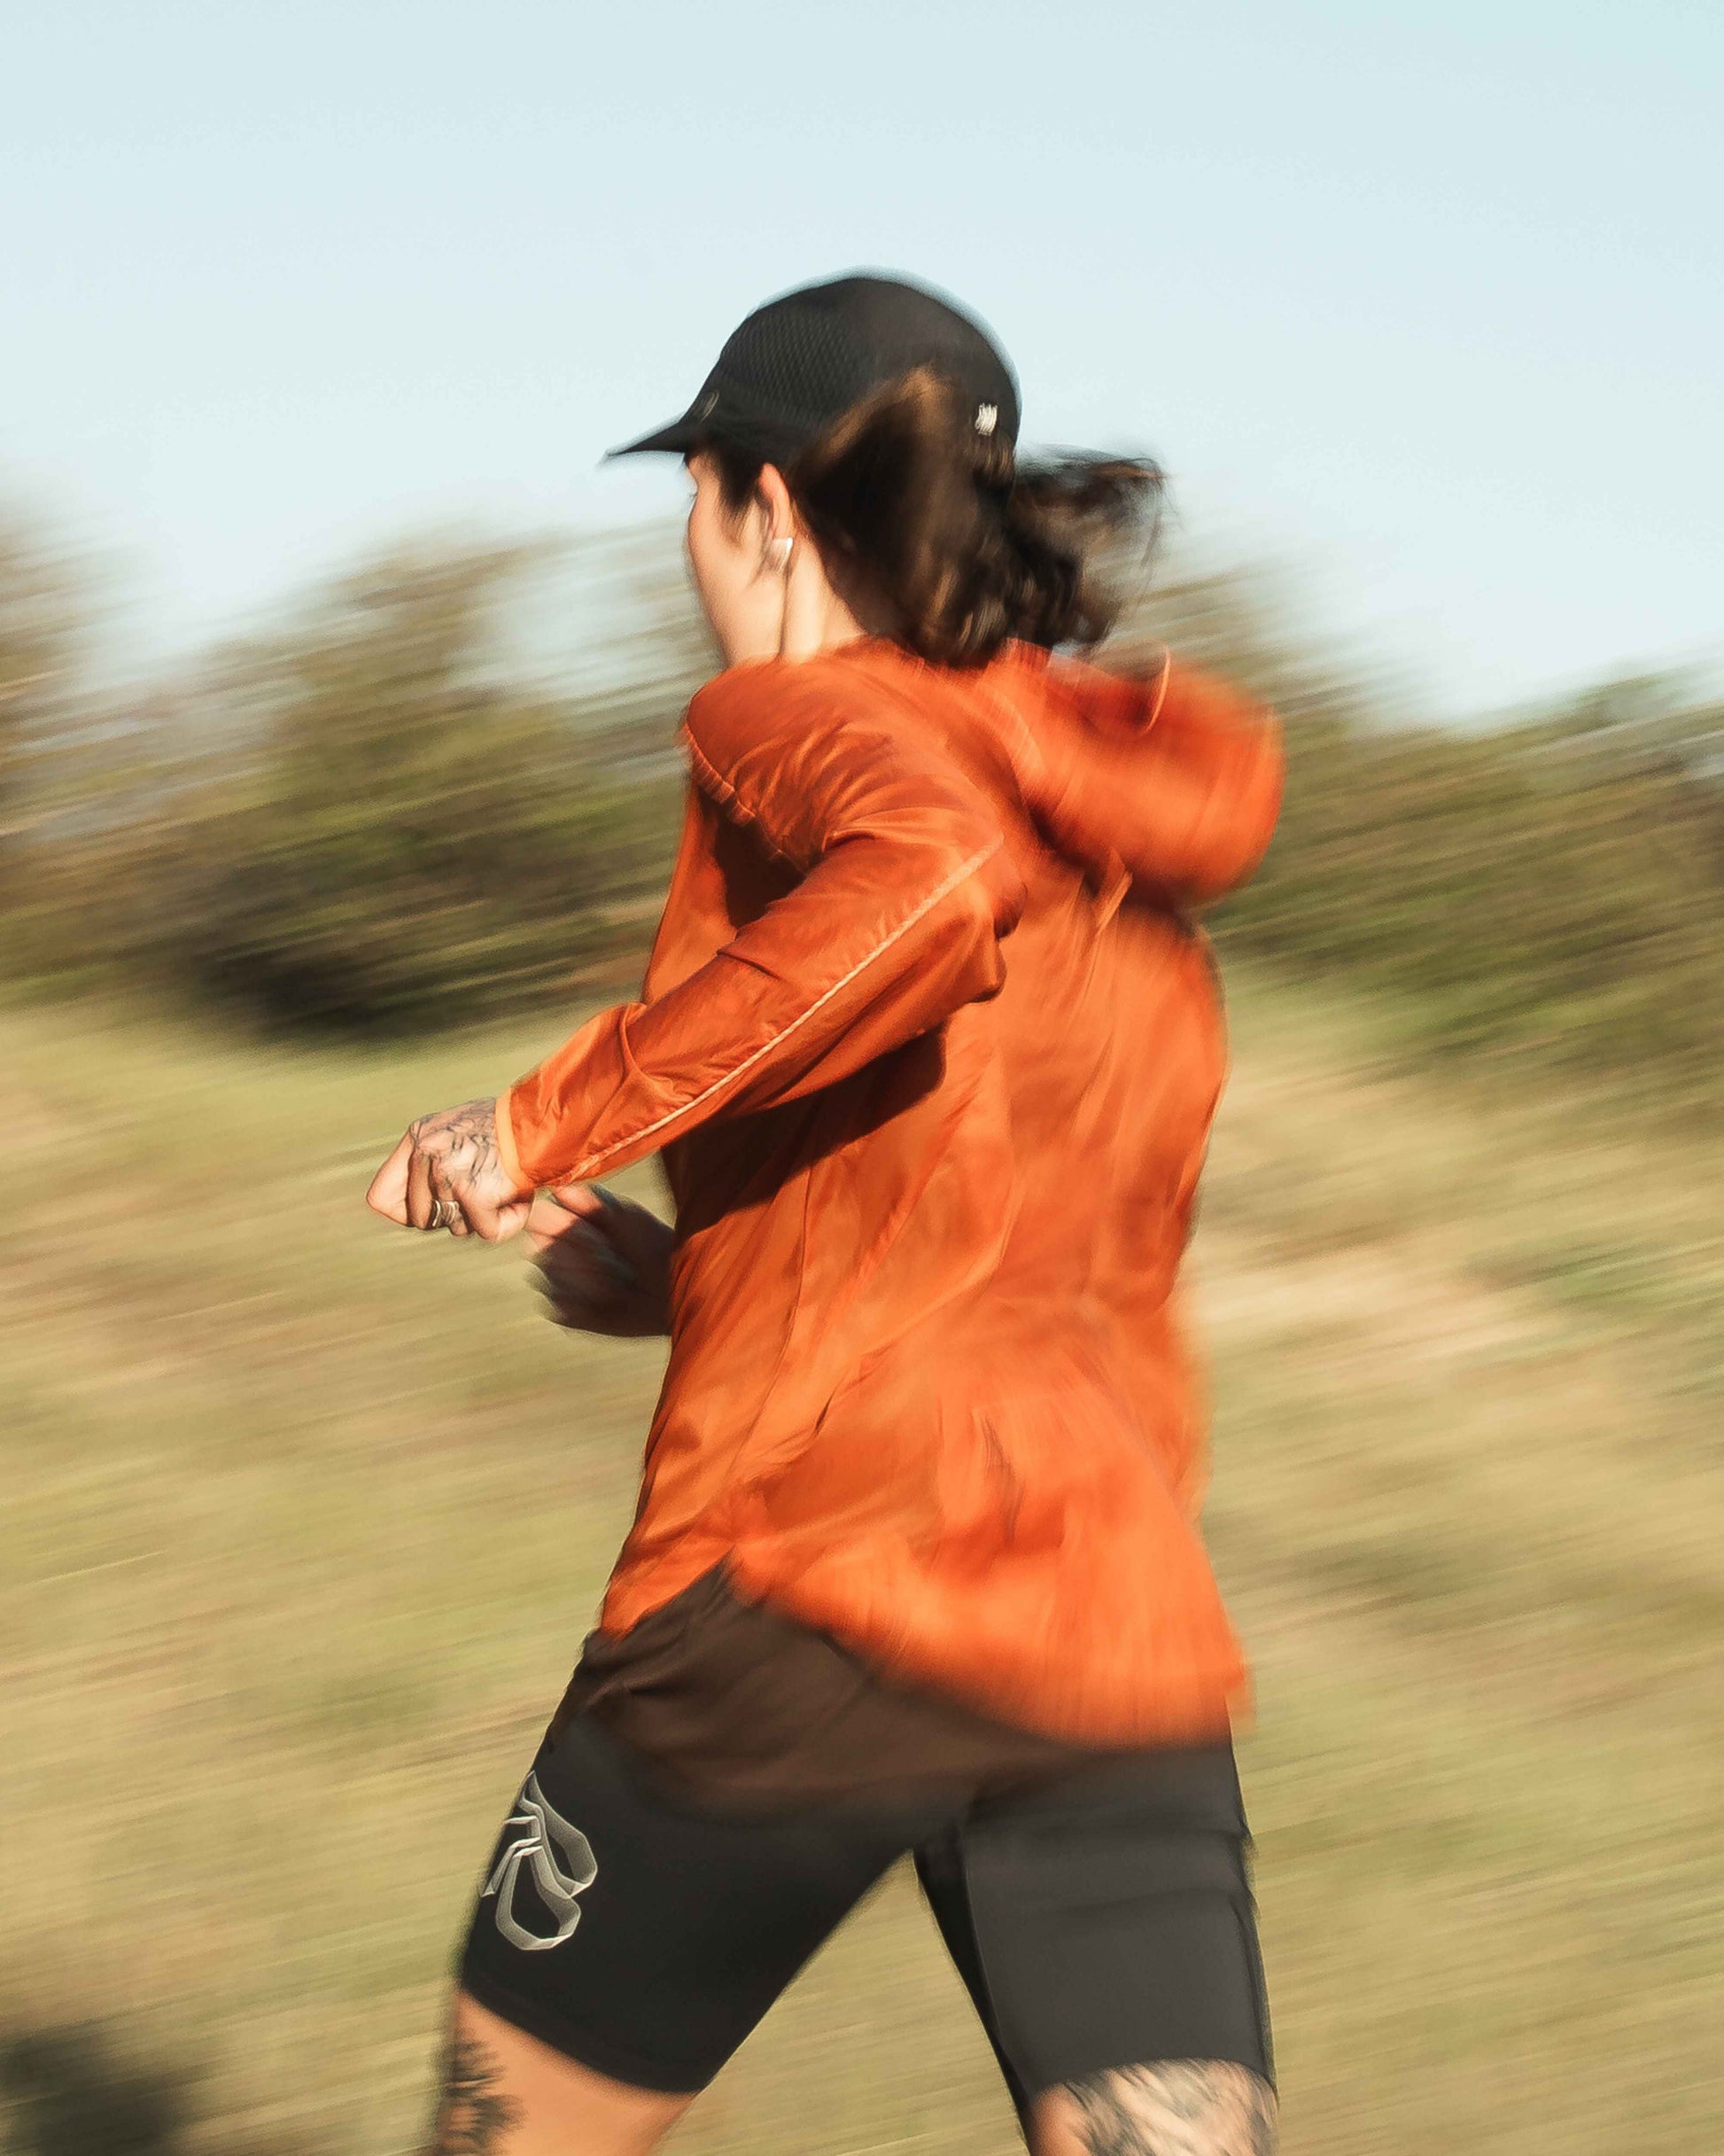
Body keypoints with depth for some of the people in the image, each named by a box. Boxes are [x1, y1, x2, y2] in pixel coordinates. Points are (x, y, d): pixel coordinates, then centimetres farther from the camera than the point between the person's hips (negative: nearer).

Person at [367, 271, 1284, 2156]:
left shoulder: (798, 718, -2)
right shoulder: (1121, 818, 20)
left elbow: (931, 879, -26)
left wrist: (553, 1119, -19)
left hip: (799, 1597, -6)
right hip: (1127, 1642, 6)